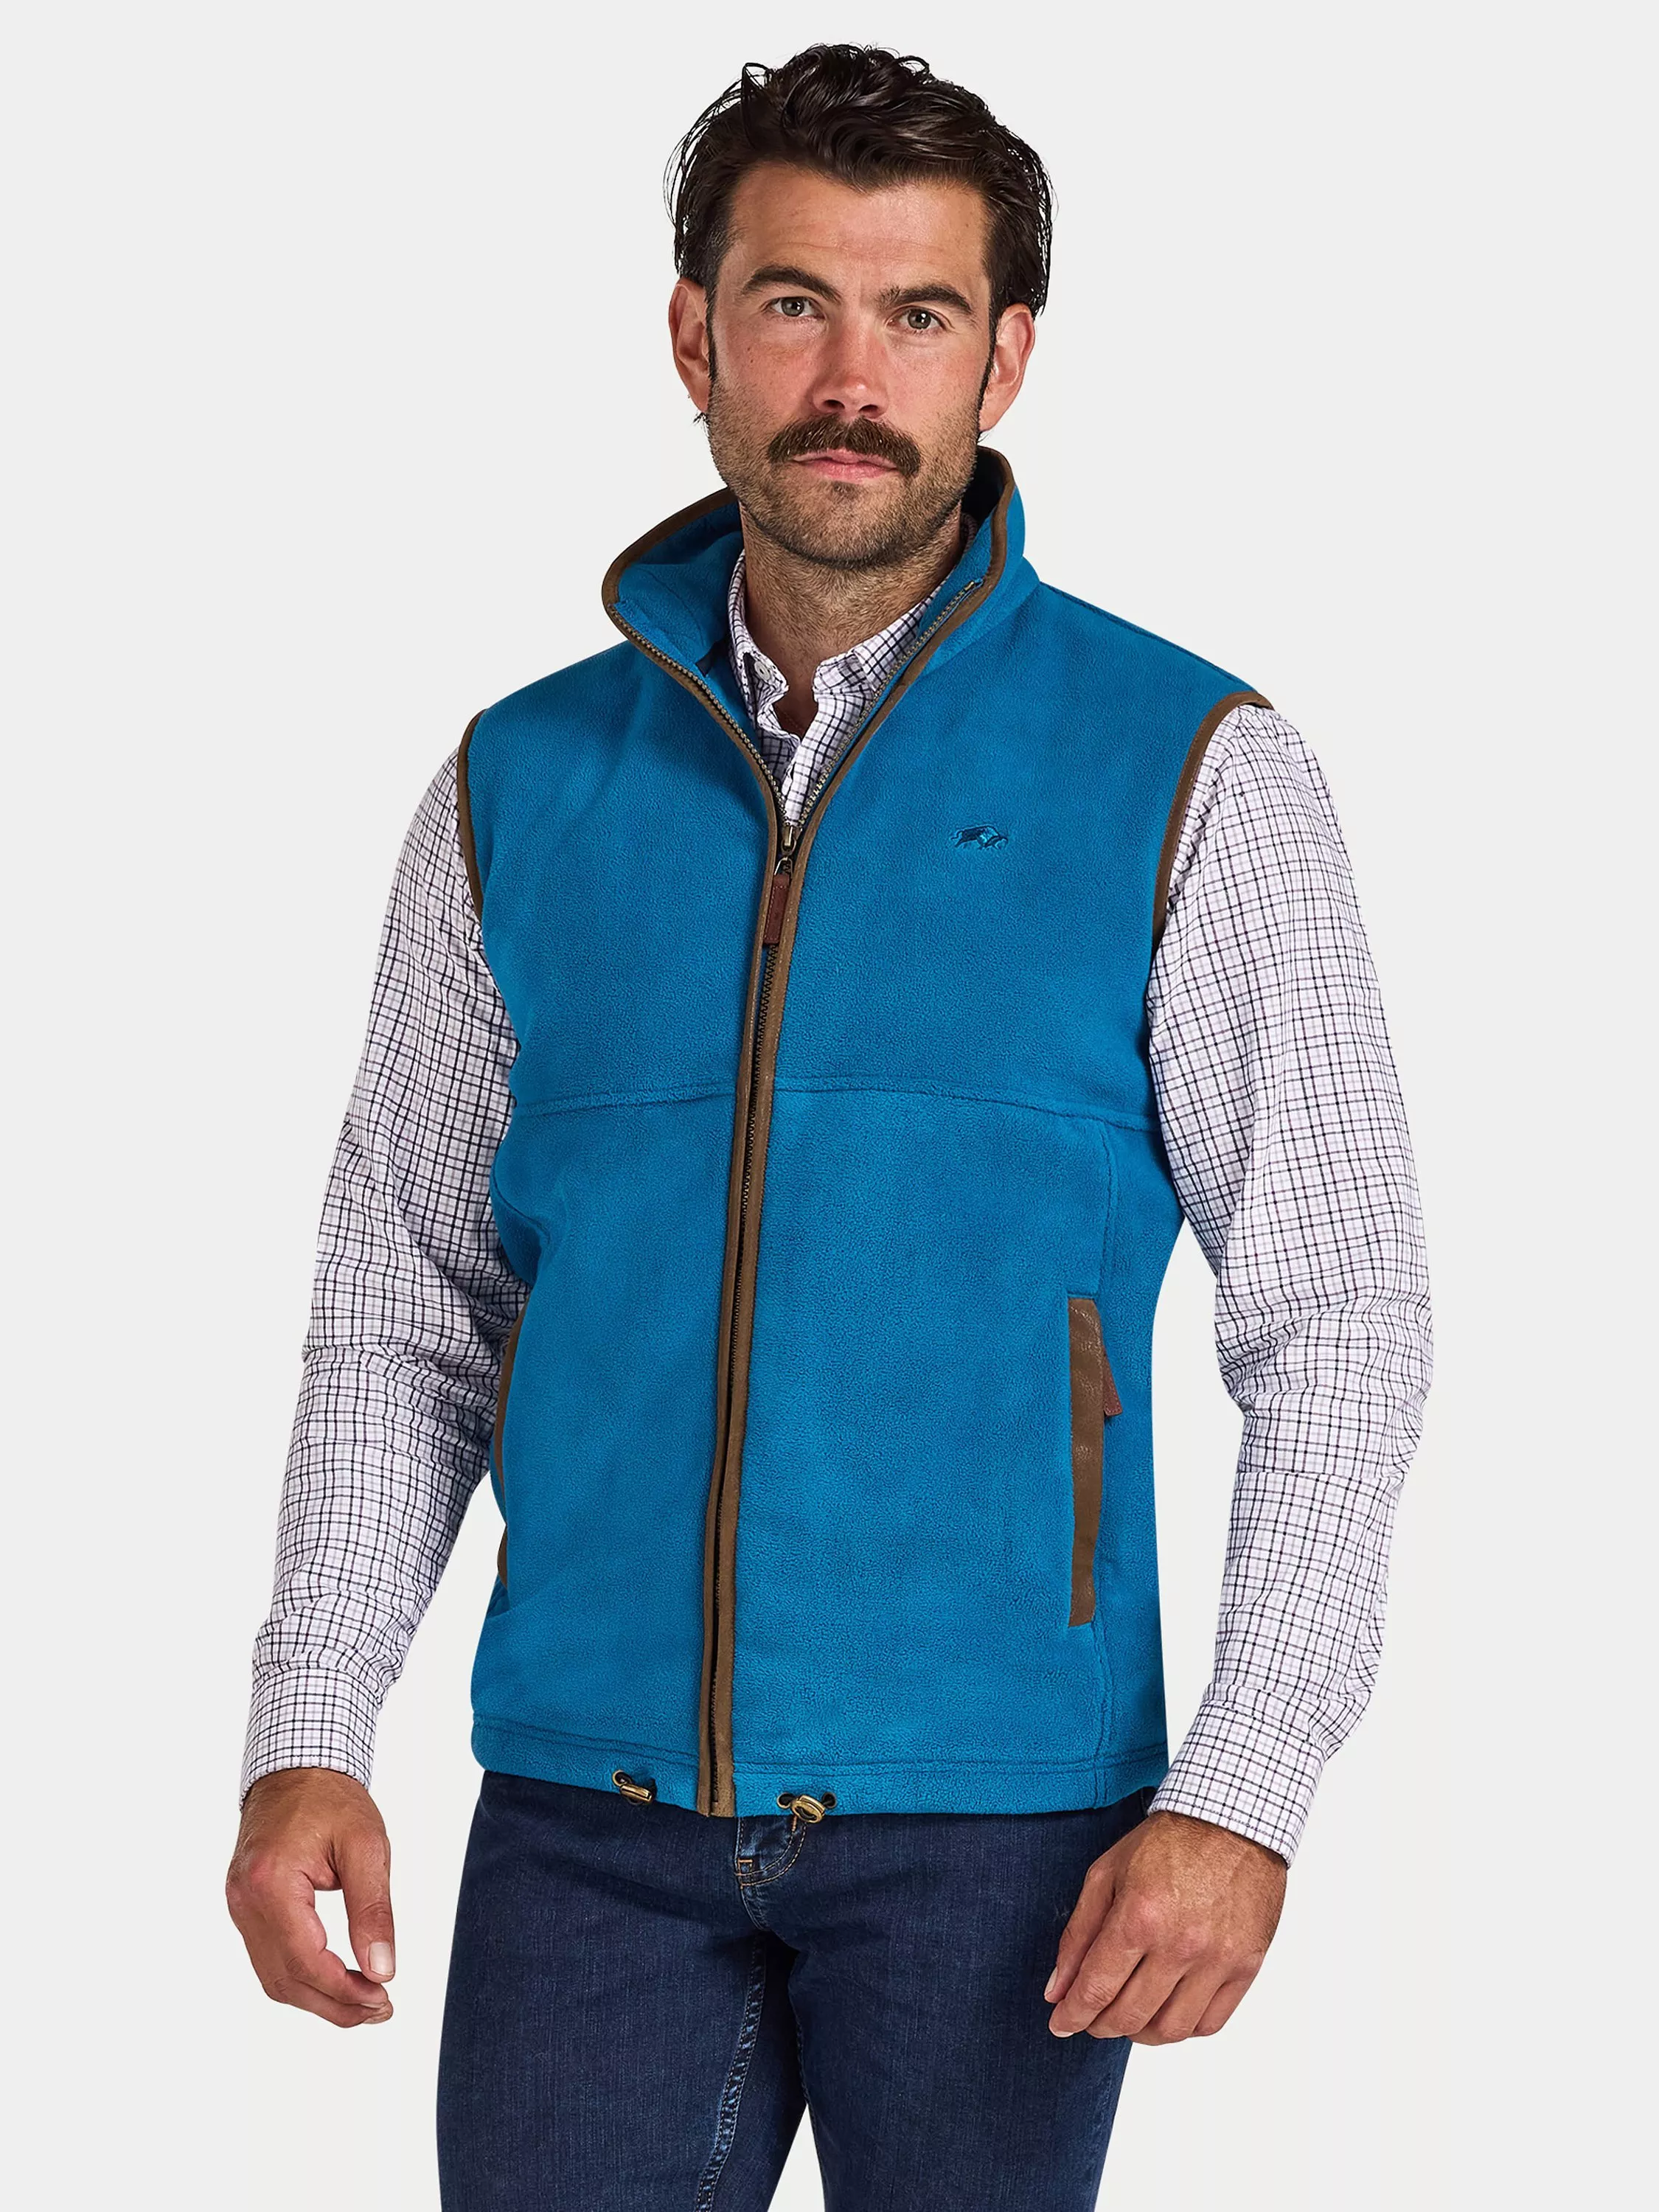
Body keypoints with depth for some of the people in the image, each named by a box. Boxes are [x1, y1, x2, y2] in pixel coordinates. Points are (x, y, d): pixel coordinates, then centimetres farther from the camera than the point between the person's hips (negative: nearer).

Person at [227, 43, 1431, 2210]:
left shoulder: (1191, 775, -2)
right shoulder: (522, 787, 7)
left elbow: (1340, 1316, -3)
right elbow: (407, 1298, 11)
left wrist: (1244, 1790, -12)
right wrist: (308, 1735, 1)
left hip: (991, 1810, -2)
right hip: (590, 1808, 2)